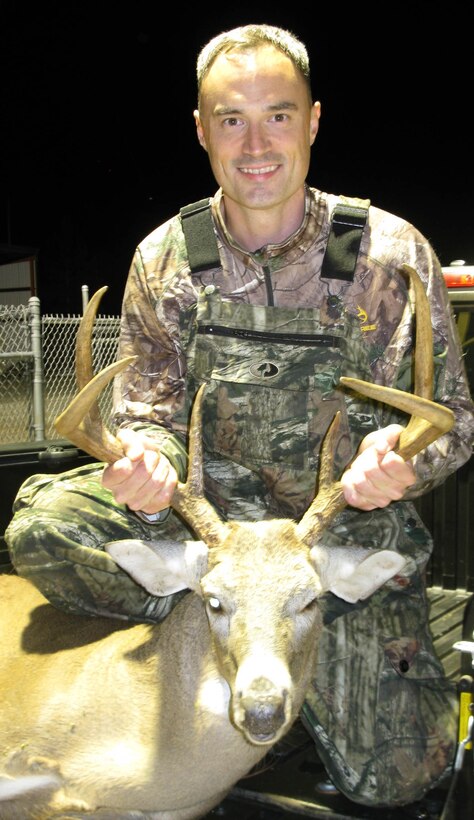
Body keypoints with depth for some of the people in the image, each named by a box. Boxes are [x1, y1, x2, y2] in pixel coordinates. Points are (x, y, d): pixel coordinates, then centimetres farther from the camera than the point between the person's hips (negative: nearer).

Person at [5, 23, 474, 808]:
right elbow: (150, 413, 2)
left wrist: (404, 458, -27)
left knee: (392, 778, -10)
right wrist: (149, 461, -23)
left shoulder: (390, 253, -8)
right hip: (212, 515, 2)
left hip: (352, 528, -1)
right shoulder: (163, 261, -2)